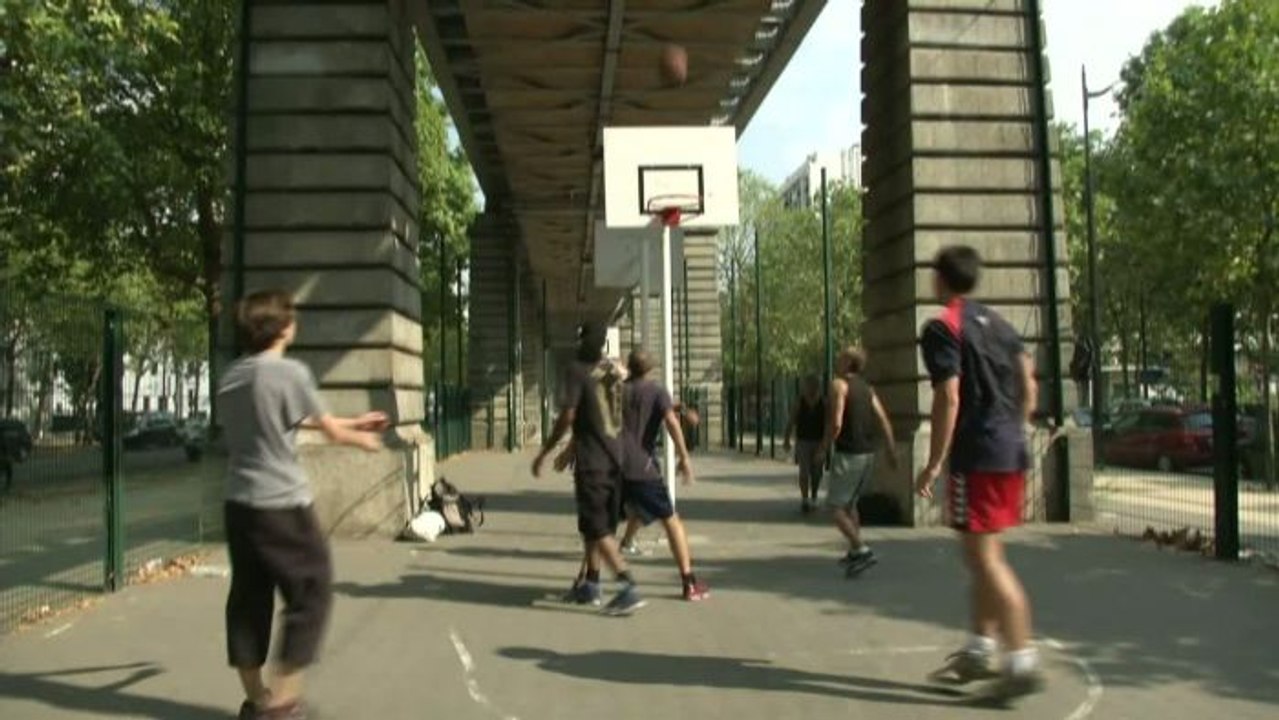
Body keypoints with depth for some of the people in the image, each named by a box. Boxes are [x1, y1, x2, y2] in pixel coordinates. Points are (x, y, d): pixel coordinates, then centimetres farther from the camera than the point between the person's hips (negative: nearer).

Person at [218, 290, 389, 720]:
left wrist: (353, 423, 26)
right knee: (312, 593, 4)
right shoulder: (290, 372, -14)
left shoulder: (231, 377, 10)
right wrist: (362, 440, 18)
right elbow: (330, 430, -3)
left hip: (239, 503, 8)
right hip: (282, 504, -7)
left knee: (248, 598, 12)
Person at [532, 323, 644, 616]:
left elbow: (567, 417, -16)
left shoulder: (578, 372, -11)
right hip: (615, 458, 7)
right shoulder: (613, 372, 9)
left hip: (591, 461, -7)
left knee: (597, 528, -5)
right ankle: (591, 585, 25)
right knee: (595, 524, 18)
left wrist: (544, 453, -8)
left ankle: (629, 588, -14)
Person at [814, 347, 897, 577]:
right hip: (868, 454, 8)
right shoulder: (867, 388, 13)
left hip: (848, 455, -8)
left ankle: (861, 551, -14)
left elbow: (836, 423, -18)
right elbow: (883, 420, 3)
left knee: (835, 507, -2)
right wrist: (892, 449, 1)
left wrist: (823, 449, -7)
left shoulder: (839, 384, -9)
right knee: (849, 503, 22)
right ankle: (854, 552, 23)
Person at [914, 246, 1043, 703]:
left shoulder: (942, 328, -9)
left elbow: (949, 398, -17)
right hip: (1011, 452, 9)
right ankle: (980, 651, 24)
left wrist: (934, 464, -13)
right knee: (985, 555, 16)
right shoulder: (997, 323, 15)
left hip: (976, 457, -9)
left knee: (984, 559, -4)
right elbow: (1028, 387, 14)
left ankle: (1023, 663, -4)